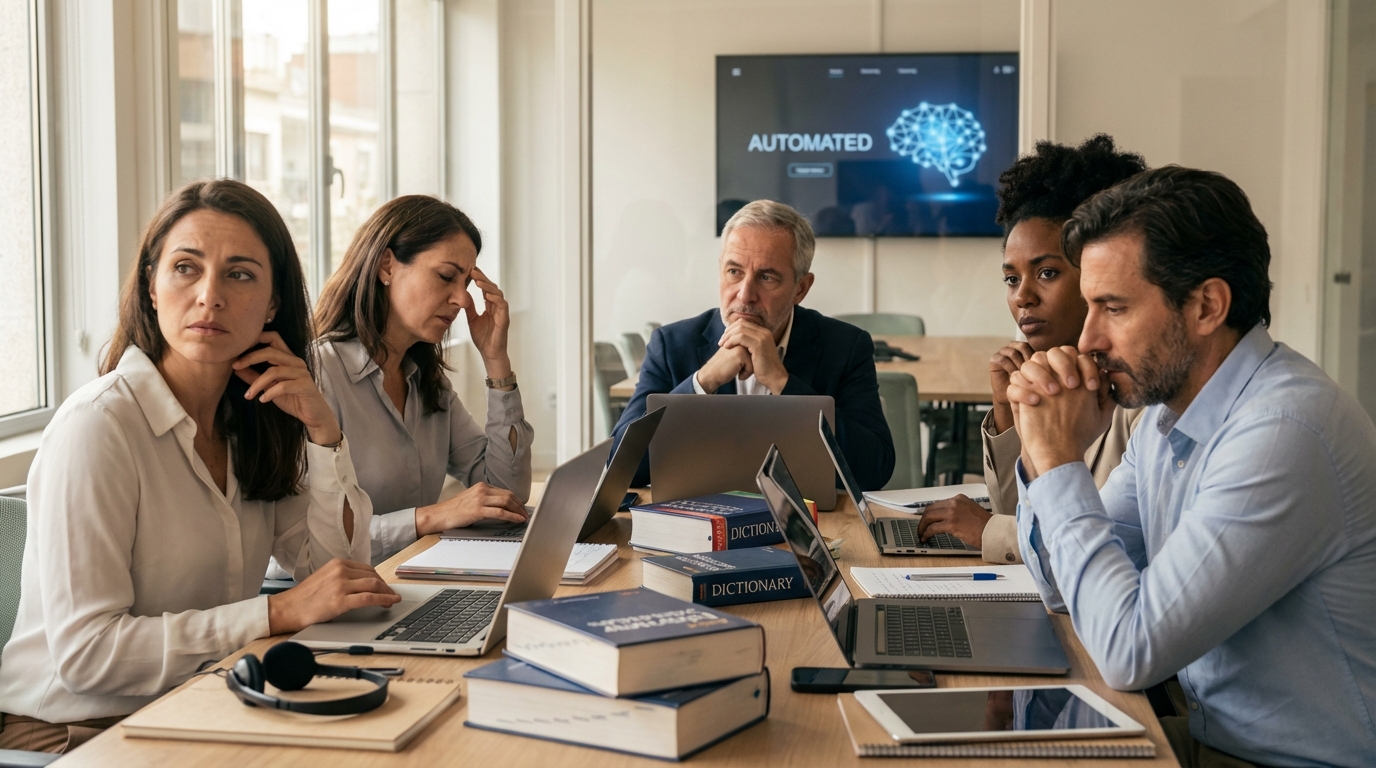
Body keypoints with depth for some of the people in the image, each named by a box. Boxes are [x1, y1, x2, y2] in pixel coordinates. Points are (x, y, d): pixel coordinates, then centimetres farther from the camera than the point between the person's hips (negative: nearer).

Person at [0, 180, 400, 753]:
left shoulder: (249, 417, 4)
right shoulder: (96, 425, -17)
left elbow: (340, 572, 6)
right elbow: (85, 651, -22)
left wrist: (321, 427, -6)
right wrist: (282, 612, -24)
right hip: (79, 732, -7)